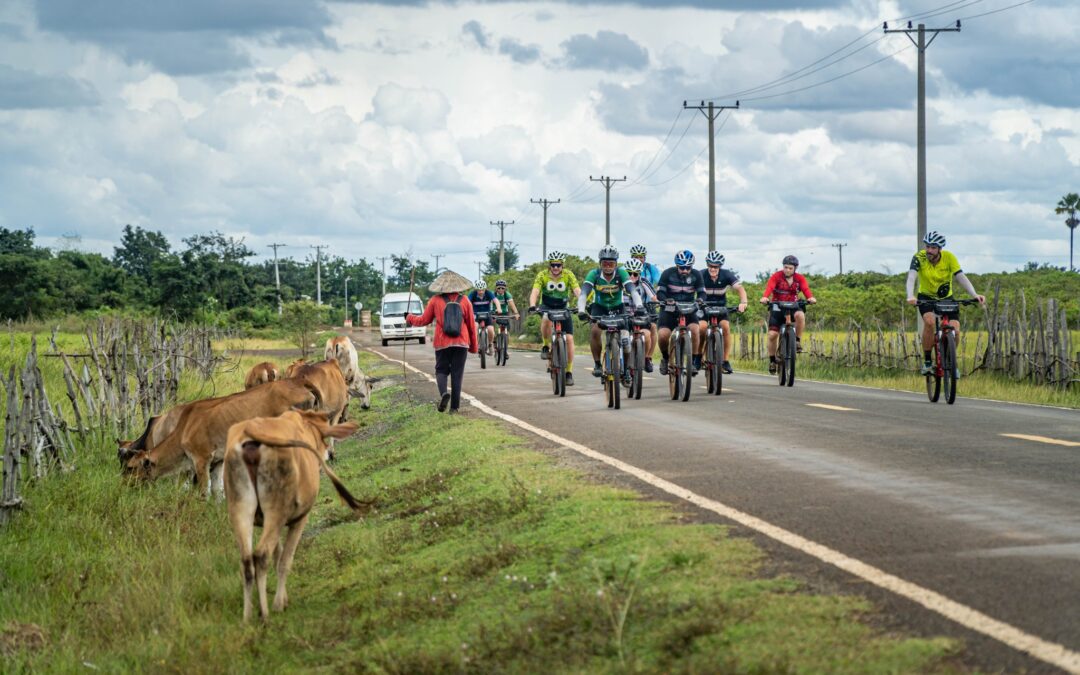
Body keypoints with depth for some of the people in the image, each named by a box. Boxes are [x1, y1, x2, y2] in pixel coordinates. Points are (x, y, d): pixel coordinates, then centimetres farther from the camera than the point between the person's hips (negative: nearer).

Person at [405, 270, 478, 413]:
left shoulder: (435, 300, -1)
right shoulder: (465, 301, 2)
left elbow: (424, 320, 8)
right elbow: (471, 325, 5)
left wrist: (410, 318, 28)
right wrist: (473, 346, 15)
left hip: (442, 343, -1)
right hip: (461, 343, 1)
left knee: (441, 370, 10)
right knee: (457, 374, 6)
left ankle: (444, 392, -22)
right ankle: (454, 407, 4)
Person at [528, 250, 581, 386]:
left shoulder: (568, 275, -13)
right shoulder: (542, 275, -15)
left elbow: (577, 291, -23)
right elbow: (535, 292, -26)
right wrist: (532, 305, -46)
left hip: (563, 309, 1)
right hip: (547, 308, -1)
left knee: (569, 338, -10)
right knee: (546, 320, -37)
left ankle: (569, 373, -1)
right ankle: (546, 346, -14)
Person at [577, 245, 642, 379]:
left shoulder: (621, 273, -22)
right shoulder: (594, 274, -22)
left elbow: (633, 291, -32)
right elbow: (584, 293, -31)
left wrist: (639, 306, -51)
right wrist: (581, 310, -49)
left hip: (617, 308, 0)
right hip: (599, 307, 0)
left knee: (625, 340, -12)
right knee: (595, 331, -29)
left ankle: (626, 368, 11)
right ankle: (597, 364, -15)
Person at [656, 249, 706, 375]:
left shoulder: (696, 275, -3)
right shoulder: (668, 274, -9)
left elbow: (702, 292, -2)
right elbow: (659, 293, -10)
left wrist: (700, 300, -27)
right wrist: (666, 300, -32)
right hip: (670, 310, -1)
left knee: (695, 329, -28)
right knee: (663, 335, -22)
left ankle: (694, 361, -15)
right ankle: (665, 358, 9)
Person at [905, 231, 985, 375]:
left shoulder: (949, 257, -17)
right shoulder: (919, 257, -20)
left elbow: (961, 277, -22)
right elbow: (911, 277, -33)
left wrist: (975, 295, -37)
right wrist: (910, 296, -52)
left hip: (946, 298, 1)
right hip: (926, 298, -1)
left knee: (955, 330, -18)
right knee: (929, 321, -32)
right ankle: (927, 362, -17)